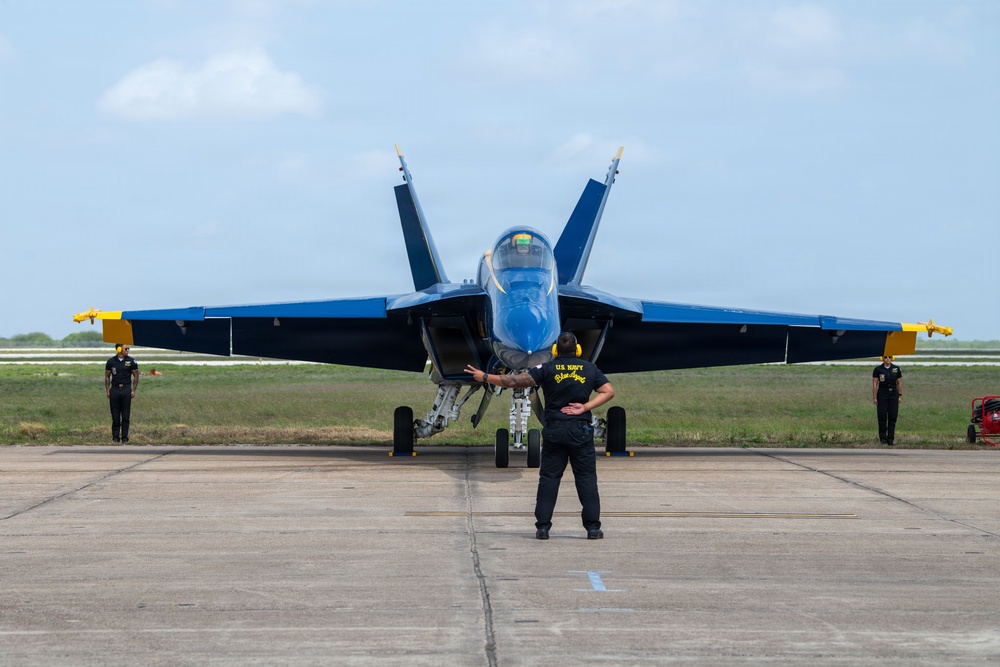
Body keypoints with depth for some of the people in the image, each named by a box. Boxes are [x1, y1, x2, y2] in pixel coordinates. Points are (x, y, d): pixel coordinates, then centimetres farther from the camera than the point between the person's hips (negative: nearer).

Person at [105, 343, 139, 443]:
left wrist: (133, 390, 0)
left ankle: (125, 437, 5)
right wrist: (107, 390, 3)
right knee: (115, 416, 2)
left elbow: (136, 376, 6)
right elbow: (107, 376, 11)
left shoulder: (131, 361, 2)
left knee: (126, 416, -1)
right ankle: (115, 437, 8)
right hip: (115, 389, 1)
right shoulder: (111, 361, 4)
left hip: (126, 389, -1)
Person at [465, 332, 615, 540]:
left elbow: (516, 380, -5)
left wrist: (485, 378, 4)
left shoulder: (547, 369, -1)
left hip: (554, 431, 0)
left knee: (548, 478, 4)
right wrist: (585, 407, -5)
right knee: (586, 478, 2)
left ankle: (543, 526, 1)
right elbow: (609, 391, 1)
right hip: (581, 431, 0)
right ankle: (593, 527, -2)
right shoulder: (590, 369, 5)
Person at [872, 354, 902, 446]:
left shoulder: (896, 369, 4)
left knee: (892, 417, 1)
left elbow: (899, 383, 9)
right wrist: (874, 398, -7)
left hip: (893, 393, 2)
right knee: (882, 417, -3)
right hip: (882, 394, -2)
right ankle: (882, 438, 4)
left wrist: (900, 396, 4)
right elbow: (874, 384, -3)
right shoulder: (878, 369, -2)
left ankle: (890, 439, 7)